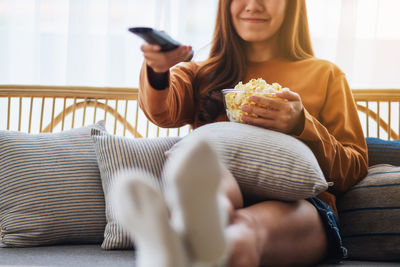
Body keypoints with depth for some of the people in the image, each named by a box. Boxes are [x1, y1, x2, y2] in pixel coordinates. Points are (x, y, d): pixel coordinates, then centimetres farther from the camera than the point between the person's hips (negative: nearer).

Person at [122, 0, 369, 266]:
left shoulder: (325, 75, 26)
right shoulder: (201, 74, 29)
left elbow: (355, 171, 17)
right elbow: (163, 111, 4)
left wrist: (301, 127, -2)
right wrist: (157, 71, -21)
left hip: (294, 206, -1)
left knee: (248, 227, -40)